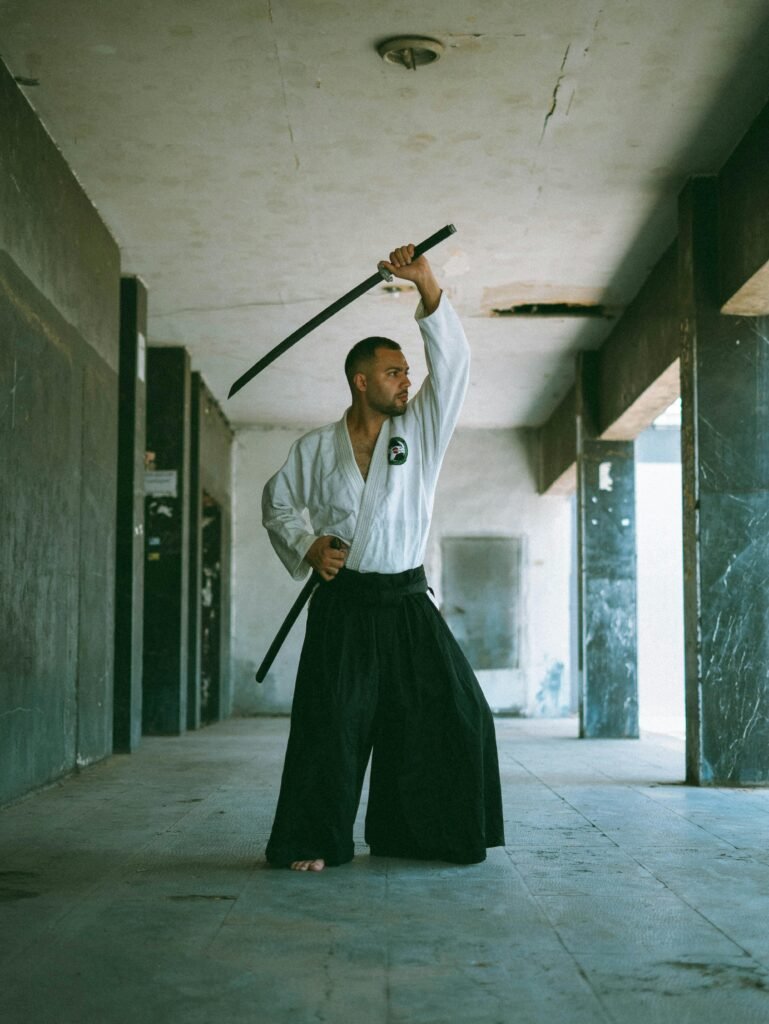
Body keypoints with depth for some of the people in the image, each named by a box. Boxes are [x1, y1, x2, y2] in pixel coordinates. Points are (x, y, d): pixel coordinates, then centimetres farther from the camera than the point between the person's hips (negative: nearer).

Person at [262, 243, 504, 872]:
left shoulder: (420, 431, 7)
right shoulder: (316, 448, 4)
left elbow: (452, 361, -2)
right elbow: (279, 501, 15)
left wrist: (427, 285, -13)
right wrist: (308, 546, -5)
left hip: (408, 602, 3)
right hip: (343, 606, -2)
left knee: (456, 715, 0)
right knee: (330, 724, -7)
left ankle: (426, 835, 15)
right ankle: (311, 842, 6)